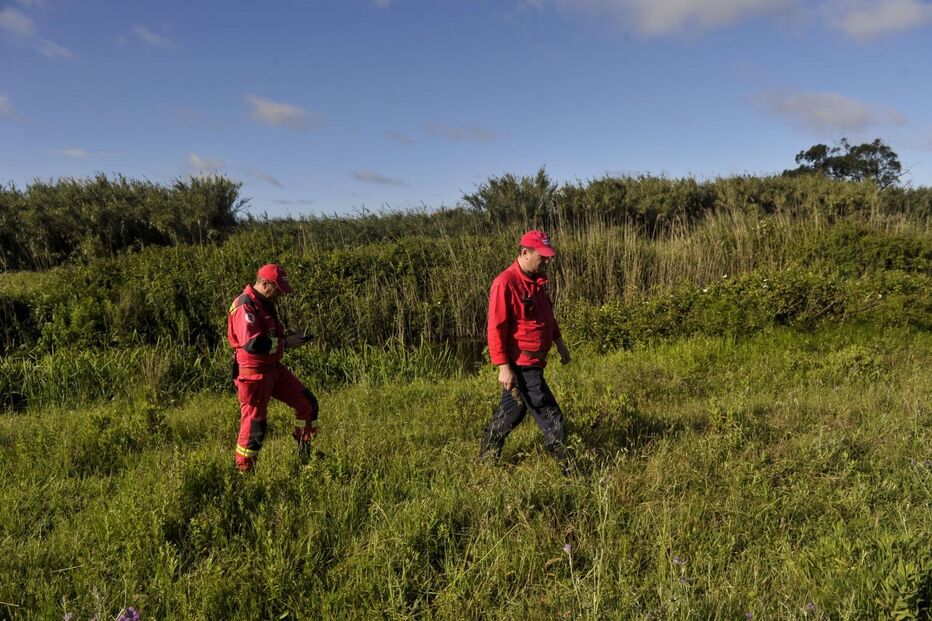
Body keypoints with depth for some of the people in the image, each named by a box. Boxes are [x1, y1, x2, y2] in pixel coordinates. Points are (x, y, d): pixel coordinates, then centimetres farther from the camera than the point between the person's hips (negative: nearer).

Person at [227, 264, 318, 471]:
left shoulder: (265, 303, 13)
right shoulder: (245, 306, -19)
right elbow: (252, 343, -30)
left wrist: (289, 339, 7)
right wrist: (285, 343, -21)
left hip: (273, 368, 10)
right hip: (253, 373, -9)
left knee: (307, 402, 9)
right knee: (255, 422, 1)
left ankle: (305, 452, 23)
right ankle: (243, 469, 18)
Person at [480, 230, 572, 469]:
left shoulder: (538, 279, 8)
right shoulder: (505, 283, -20)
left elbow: (547, 315, 22)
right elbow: (496, 328, -20)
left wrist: (559, 342, 21)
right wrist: (503, 366, -20)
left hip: (534, 362, 9)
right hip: (520, 364, -9)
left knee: (513, 409, 20)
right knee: (550, 414, -4)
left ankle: (487, 457, 34)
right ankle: (566, 466, 7)